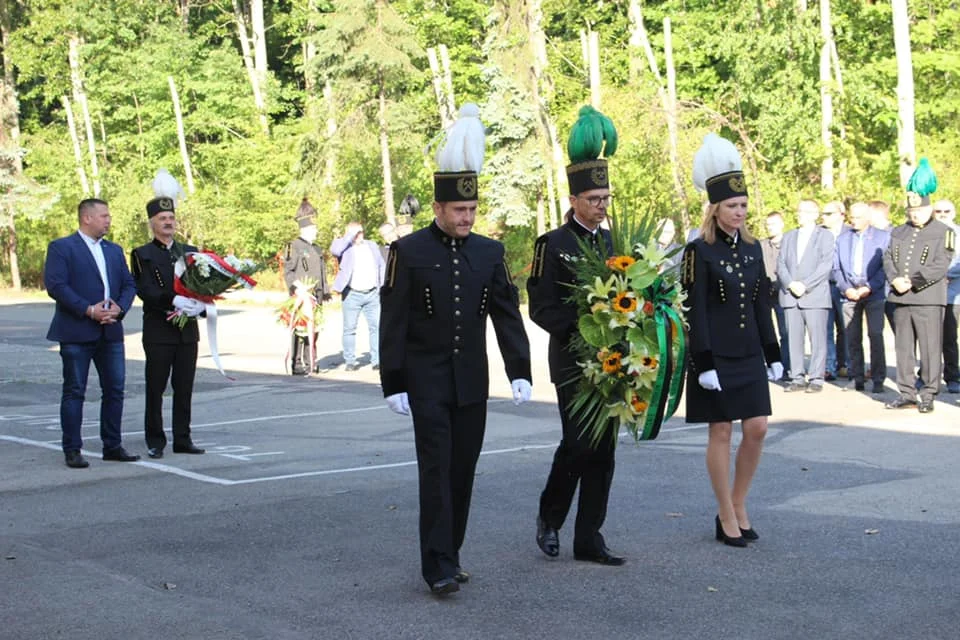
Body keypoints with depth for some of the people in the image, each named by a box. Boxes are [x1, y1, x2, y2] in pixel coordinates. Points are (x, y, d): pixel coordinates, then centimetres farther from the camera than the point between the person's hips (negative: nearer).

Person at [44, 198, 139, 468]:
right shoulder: (61, 248, -3)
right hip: (76, 333, -6)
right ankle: (72, 450, 5)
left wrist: (120, 308, -6)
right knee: (74, 392, -1)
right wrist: (89, 310, -17)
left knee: (115, 390, 7)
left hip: (111, 332, 6)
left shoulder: (114, 250, 17)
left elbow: (128, 284, 14)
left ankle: (113, 446, 17)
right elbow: (55, 285, -13)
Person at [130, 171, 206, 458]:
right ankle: (155, 442, 6)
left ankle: (182, 439, 15)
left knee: (184, 388, 7)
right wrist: (174, 301, -27)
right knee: (155, 389, 0)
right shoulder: (142, 255, 0)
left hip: (188, 330, 4)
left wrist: (198, 304, -12)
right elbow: (145, 290, -13)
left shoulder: (190, 252, 14)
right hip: (158, 331, -4)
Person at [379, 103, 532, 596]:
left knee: (463, 469, 9)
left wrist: (519, 372, -6)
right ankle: (439, 567, -5)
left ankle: (449, 554, 22)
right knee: (436, 468, -7)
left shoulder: (489, 252, 5)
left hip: (472, 382, 4)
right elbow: (393, 324, -6)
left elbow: (507, 315, 4)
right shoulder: (408, 251, -6)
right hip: (427, 382, -4)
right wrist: (393, 385, -9)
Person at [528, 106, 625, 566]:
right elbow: (541, 308, -10)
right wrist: (580, 328, -21)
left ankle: (588, 540, 12)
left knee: (603, 450, 5)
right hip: (572, 360, -6)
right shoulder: (553, 245, -5)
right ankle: (549, 516, 15)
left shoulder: (611, 242, 12)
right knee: (578, 443, -10)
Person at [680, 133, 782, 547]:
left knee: (757, 429, 3)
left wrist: (773, 355, 10)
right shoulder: (699, 251, -9)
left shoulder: (752, 248, 9)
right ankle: (727, 518, 10)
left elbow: (762, 306, 13)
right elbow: (694, 311, -12)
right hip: (715, 355, -6)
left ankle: (739, 507, 19)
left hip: (748, 354, 6)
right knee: (720, 432, 1)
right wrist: (704, 364, -17)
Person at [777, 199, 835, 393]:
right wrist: (790, 283, -7)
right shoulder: (789, 236, 20)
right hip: (790, 296, 4)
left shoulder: (825, 236, 7)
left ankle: (816, 379, -2)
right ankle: (797, 378, 5)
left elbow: (826, 265, -5)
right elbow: (781, 263, 11)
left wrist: (805, 285, -13)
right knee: (793, 338, 1)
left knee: (817, 339, -5)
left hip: (815, 295, -4)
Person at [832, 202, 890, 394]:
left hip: (874, 294, -3)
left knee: (875, 335, -9)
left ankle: (878, 379, -5)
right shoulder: (842, 239, 15)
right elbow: (836, 268, 11)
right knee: (852, 338, 2)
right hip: (849, 294, 3)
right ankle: (857, 378, 9)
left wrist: (869, 287, -12)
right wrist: (846, 288, -4)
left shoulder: (882, 237, 6)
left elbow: (885, 266, -2)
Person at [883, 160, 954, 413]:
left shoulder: (943, 233, 0)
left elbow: (940, 266, -10)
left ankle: (928, 395, 2)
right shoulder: (898, 233, 17)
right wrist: (895, 280, -10)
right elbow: (888, 258, 9)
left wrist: (913, 282, -16)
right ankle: (907, 394, 14)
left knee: (930, 349, -3)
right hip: (901, 300, 5)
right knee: (904, 348, 7)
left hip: (928, 300, -5)